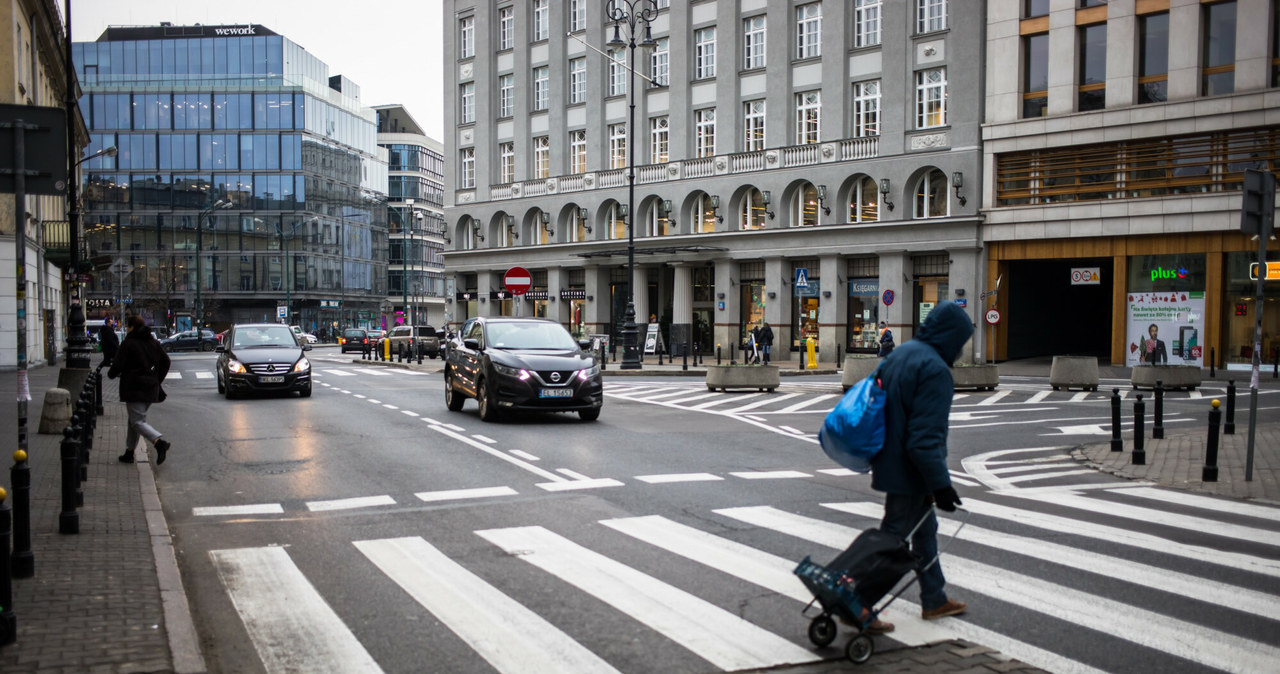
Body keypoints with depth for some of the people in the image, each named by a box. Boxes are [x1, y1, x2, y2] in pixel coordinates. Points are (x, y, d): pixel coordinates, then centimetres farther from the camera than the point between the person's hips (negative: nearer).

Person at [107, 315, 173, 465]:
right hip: (150, 388, 7)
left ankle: (159, 442, -31)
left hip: (134, 388, -7)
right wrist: (157, 381, 17)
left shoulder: (128, 343, -8)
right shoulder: (153, 343, 11)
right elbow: (165, 361, 11)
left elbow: (118, 365, -12)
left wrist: (111, 374, 10)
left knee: (137, 421, -8)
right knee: (134, 419, 18)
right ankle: (129, 452, 21)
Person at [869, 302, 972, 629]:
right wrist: (941, 484, -22)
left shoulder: (900, 354, 8)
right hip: (910, 473, -10)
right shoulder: (934, 369, -22)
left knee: (925, 530, 22)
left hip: (892, 464, 10)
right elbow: (925, 438, -26)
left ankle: (934, 600, 36)